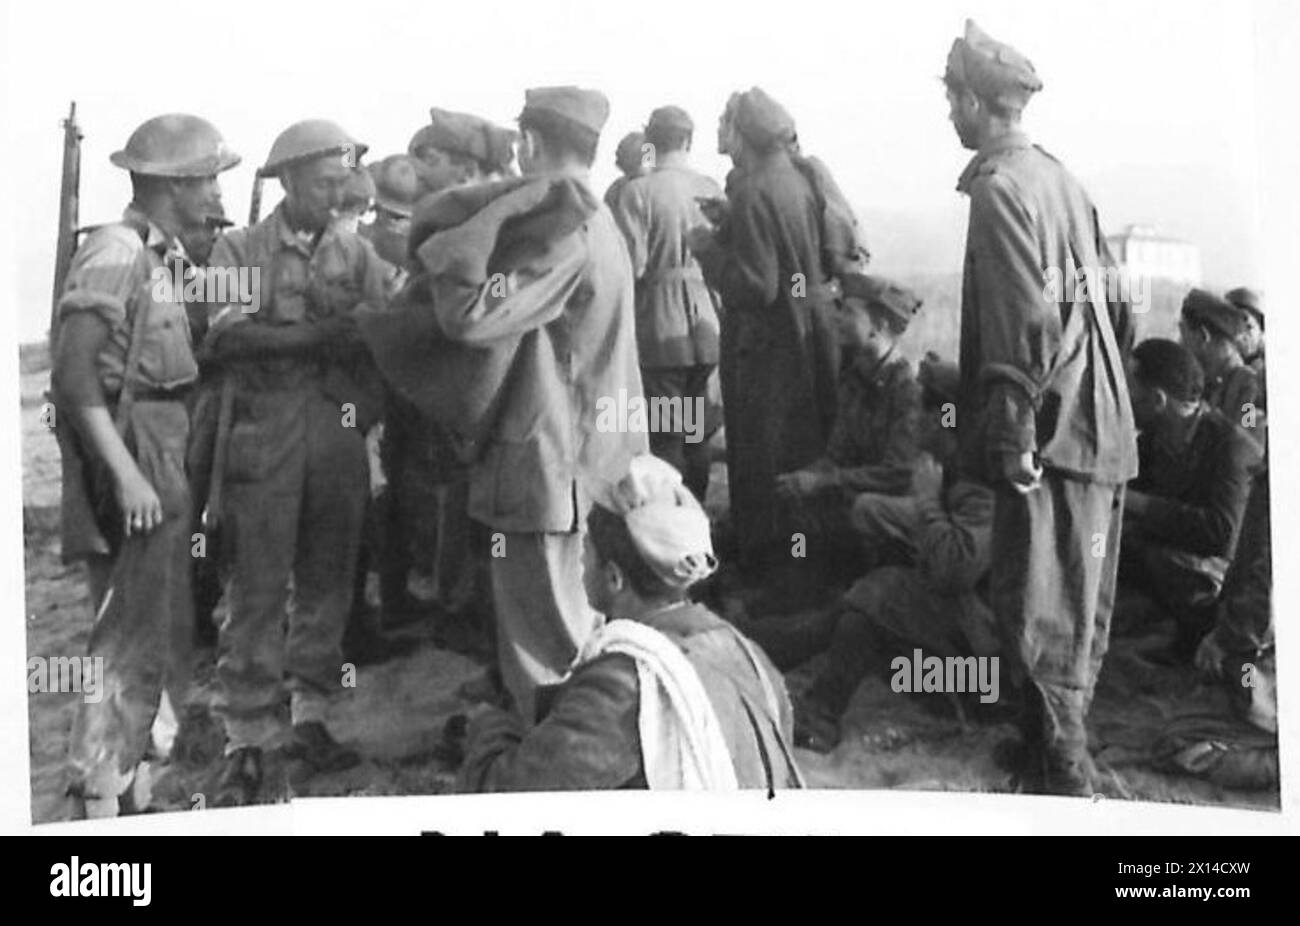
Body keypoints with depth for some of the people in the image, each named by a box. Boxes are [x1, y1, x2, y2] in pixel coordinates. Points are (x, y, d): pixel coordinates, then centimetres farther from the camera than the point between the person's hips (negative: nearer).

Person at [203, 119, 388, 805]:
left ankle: (310, 717, 20)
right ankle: (246, 741, 5)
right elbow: (226, 336, -11)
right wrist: (318, 334, -16)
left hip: (340, 428, 3)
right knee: (259, 588, -3)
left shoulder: (357, 253, 11)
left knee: (329, 581, 8)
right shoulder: (240, 250, 3)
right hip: (266, 431, -3)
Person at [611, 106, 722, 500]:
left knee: (665, 435, 1)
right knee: (696, 429, 16)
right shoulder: (711, 189, 2)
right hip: (706, 323, 5)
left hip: (660, 323, -5)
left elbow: (632, 264, -17)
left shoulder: (638, 191, -13)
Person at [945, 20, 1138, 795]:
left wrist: (1014, 433, -19)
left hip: (1052, 431, -9)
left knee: (1042, 608, -3)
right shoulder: (1059, 176, 13)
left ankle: (1061, 767, 3)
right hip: (1100, 422, 9)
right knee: (1078, 602, 16)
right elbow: (1111, 298, 16)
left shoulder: (1002, 187, -14)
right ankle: (1065, 748, 28)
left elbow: (1026, 323, -21)